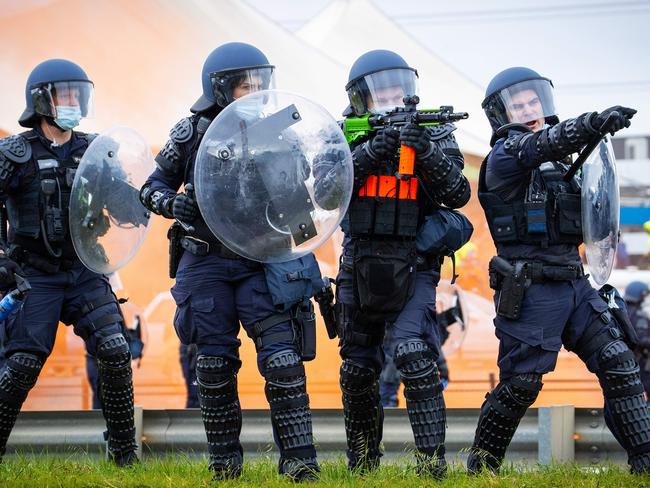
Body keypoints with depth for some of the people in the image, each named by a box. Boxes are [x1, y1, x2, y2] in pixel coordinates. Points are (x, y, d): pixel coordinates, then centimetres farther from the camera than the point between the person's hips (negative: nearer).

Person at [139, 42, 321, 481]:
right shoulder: (192, 134, -1)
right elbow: (153, 188, 6)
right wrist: (173, 204, -15)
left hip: (261, 261, 0)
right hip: (206, 262, 0)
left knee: (282, 356, -13)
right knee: (215, 363, 4)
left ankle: (299, 458, -12)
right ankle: (225, 461, 15)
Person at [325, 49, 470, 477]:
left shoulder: (435, 136, -2)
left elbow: (457, 195, -13)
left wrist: (426, 153, -27)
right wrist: (371, 151, -27)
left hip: (413, 270, -3)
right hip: (359, 273, 3)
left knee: (414, 354, -23)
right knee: (357, 370, 12)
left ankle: (433, 458, -20)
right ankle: (362, 461, 31)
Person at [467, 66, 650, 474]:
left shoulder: (559, 162, 19)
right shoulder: (504, 157, -6)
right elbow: (541, 145, -27)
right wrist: (595, 122, -41)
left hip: (574, 284, 7)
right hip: (530, 290, -7)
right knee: (520, 384, -5)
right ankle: (481, 467, 11)